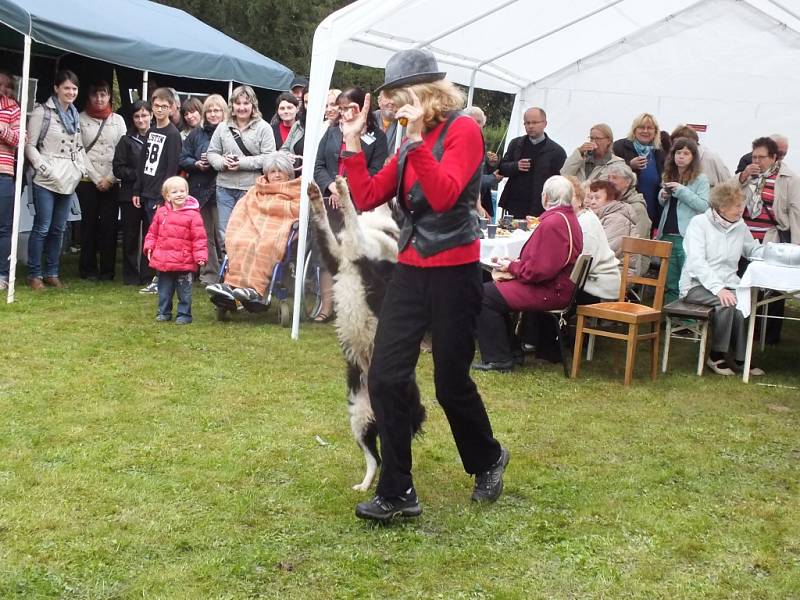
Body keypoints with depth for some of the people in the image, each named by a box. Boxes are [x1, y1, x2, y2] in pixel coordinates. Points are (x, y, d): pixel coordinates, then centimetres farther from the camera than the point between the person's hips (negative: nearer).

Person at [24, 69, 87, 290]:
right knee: (42, 227, -5)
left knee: (58, 229, 10)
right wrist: (44, 168, -14)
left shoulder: (75, 116, 16)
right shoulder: (42, 112, -4)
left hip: (68, 180, 6)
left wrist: (82, 169, 6)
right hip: (47, 180, -6)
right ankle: (34, 274, 4)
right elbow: (30, 145, -7)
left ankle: (51, 272, 19)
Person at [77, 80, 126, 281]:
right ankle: (88, 269, 8)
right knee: (89, 223, 1)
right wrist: (96, 178, -8)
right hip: (87, 180, -1)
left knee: (109, 224, -1)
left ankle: (107, 270, 5)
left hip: (112, 182, 1)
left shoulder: (118, 120, 9)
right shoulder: (81, 119, 3)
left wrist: (109, 178, -6)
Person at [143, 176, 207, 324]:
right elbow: (153, 232, 14)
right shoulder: (161, 212, 5)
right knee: (164, 290, 15)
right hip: (163, 261, 4)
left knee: (184, 291, 5)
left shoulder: (192, 214, -8)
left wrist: (200, 256, -13)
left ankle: (184, 314, 17)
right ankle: (164, 312, 28)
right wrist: (149, 247, 5)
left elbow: (199, 238, -8)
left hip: (184, 262, -4)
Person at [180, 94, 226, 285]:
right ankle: (208, 274, 15)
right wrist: (197, 164, -8)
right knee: (205, 235, 8)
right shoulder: (196, 134, 11)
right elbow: (183, 159, 10)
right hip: (200, 190, 4)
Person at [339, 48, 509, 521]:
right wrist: (353, 143, 2)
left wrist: (417, 139, -28)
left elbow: (444, 195, -24)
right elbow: (367, 198, 8)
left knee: (451, 382, 5)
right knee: (386, 379, -3)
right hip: (410, 271, 6)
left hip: (454, 273, -6)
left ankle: (488, 460, 34)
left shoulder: (463, 130, -9)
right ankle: (398, 493, 5)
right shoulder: (409, 144, 11)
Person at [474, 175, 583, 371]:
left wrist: (511, 266, -9)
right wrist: (515, 263, 8)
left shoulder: (552, 223, -20)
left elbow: (539, 269, -25)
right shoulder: (569, 218, 14)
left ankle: (498, 359, -5)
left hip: (549, 292, -11)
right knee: (493, 288, 18)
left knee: (485, 296, -12)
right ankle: (511, 351, 19)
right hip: (555, 285, 11)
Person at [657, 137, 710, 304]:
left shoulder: (701, 179, -4)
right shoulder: (669, 177, 14)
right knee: (670, 285, 12)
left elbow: (704, 205, -14)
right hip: (667, 235, 6)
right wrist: (663, 196, 5)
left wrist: (681, 190, -17)